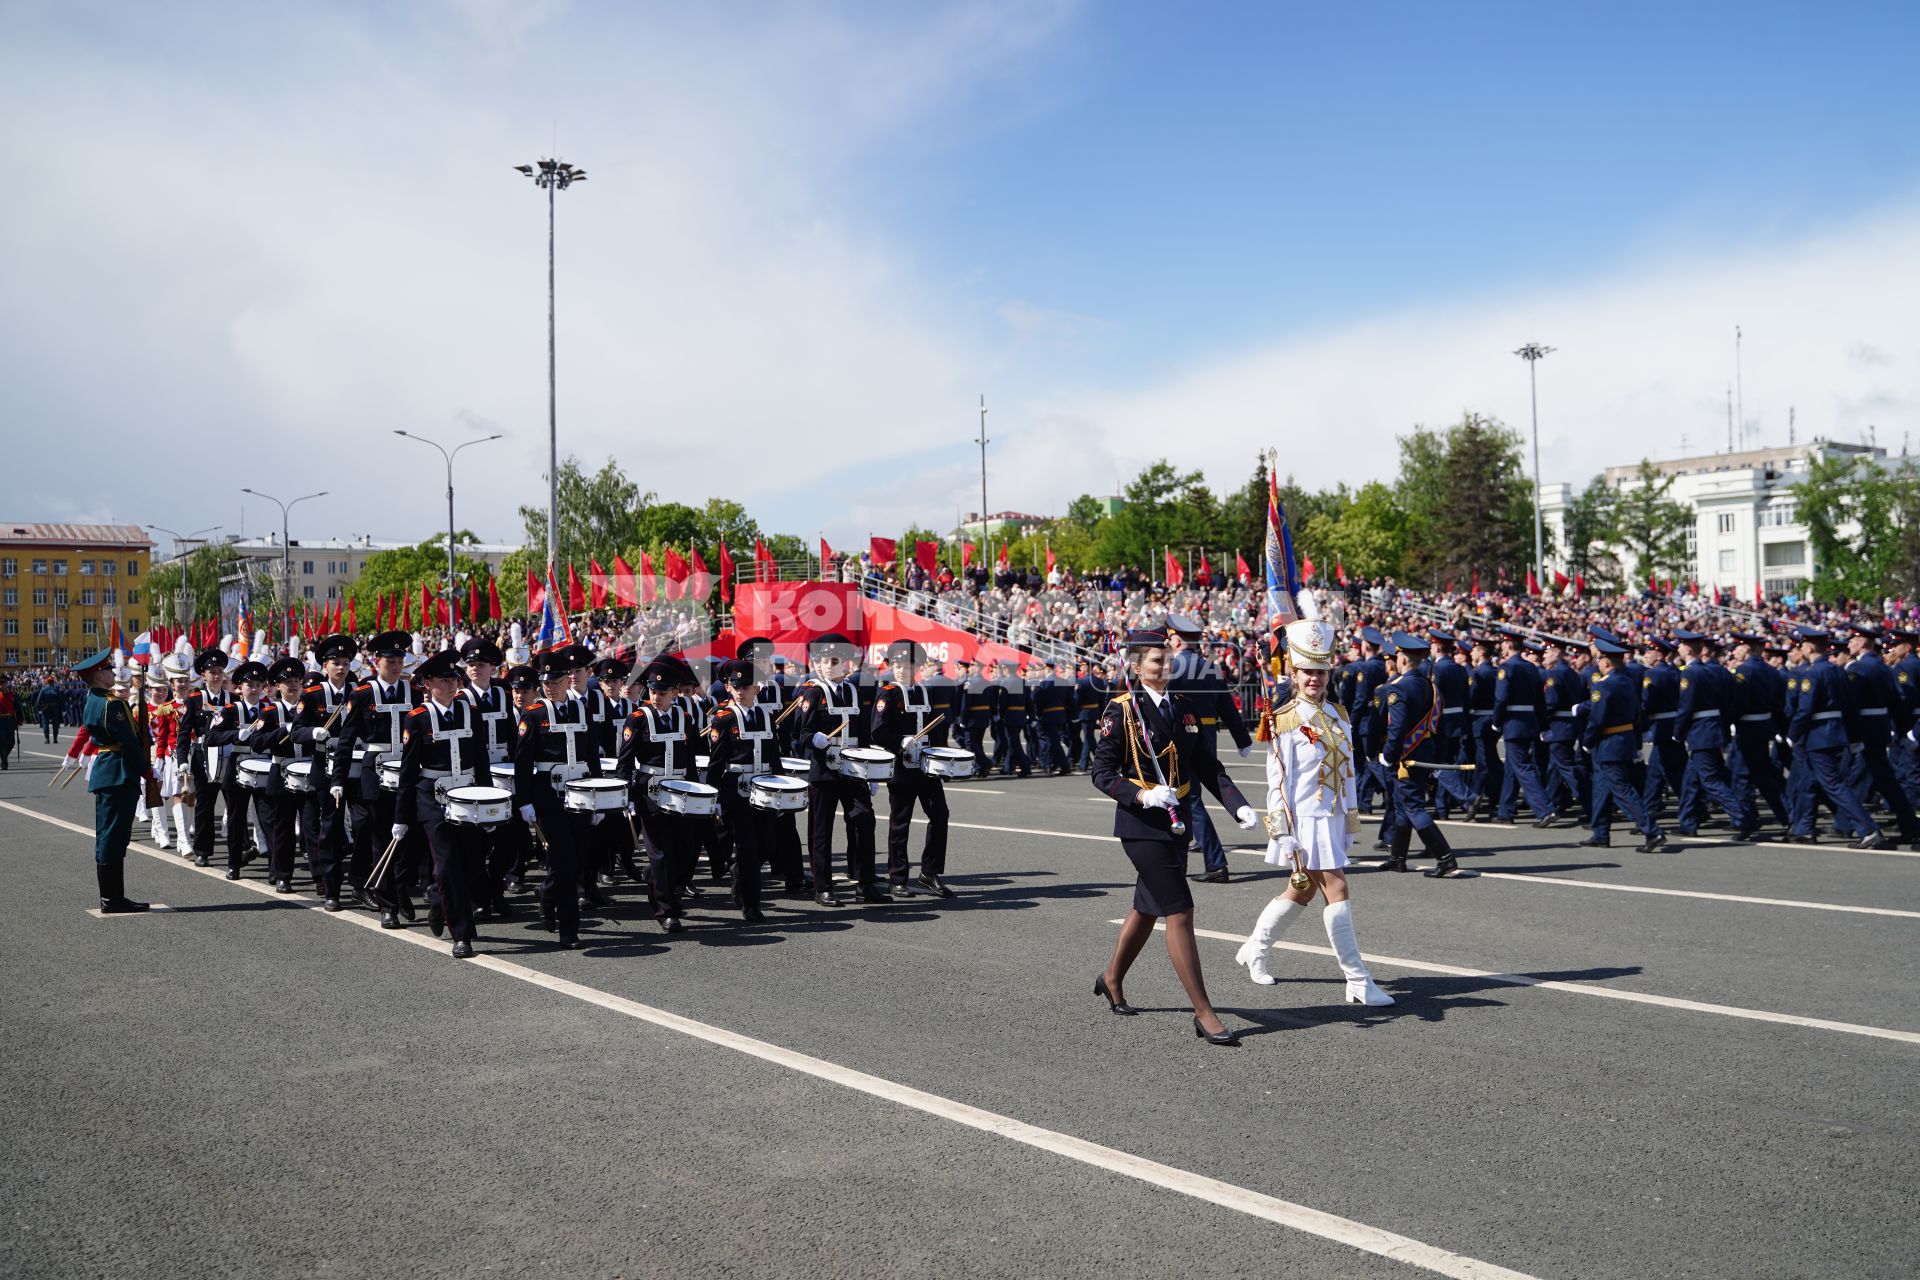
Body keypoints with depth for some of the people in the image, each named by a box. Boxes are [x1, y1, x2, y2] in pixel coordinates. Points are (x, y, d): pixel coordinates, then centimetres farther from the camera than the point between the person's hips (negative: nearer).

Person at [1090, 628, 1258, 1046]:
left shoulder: (1182, 709, 10)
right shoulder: (1121, 712, -9)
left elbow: (1208, 767, 11)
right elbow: (1102, 774, -10)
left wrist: (1238, 806, -2)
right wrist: (1143, 796, -26)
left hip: (1177, 823, 7)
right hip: (1141, 825, -7)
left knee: (1147, 908, 19)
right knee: (1179, 912, -10)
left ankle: (1112, 980, 41)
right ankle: (1204, 1013, -5)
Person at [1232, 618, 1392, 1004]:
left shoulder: (1339, 715, 10)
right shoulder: (1284, 722, -10)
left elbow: (1348, 772, 14)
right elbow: (1278, 783, -12)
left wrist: (1350, 823, 13)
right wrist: (1284, 836, -15)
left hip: (1333, 819, 7)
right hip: (1306, 821, -7)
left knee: (1301, 892, 18)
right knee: (1337, 893, -8)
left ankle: (1253, 951, 36)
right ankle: (1359, 983, -3)